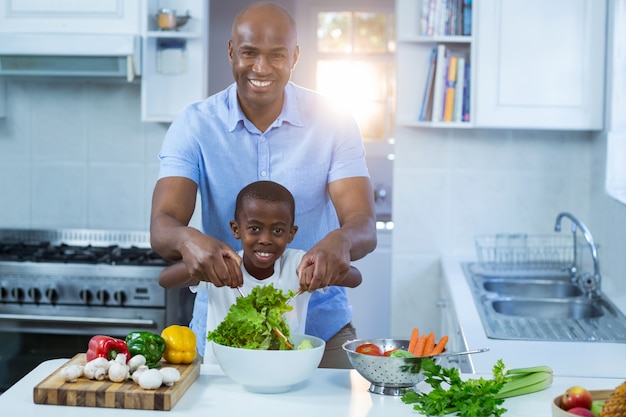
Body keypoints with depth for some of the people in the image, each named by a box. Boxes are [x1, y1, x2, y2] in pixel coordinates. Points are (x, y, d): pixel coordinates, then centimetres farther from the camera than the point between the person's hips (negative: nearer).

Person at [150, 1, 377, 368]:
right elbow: (162, 227, -14)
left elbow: (363, 226, -12)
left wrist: (340, 241, -37)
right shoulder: (194, 126, -4)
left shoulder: (333, 121, -4)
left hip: (318, 326, 0)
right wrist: (187, 239, -39)